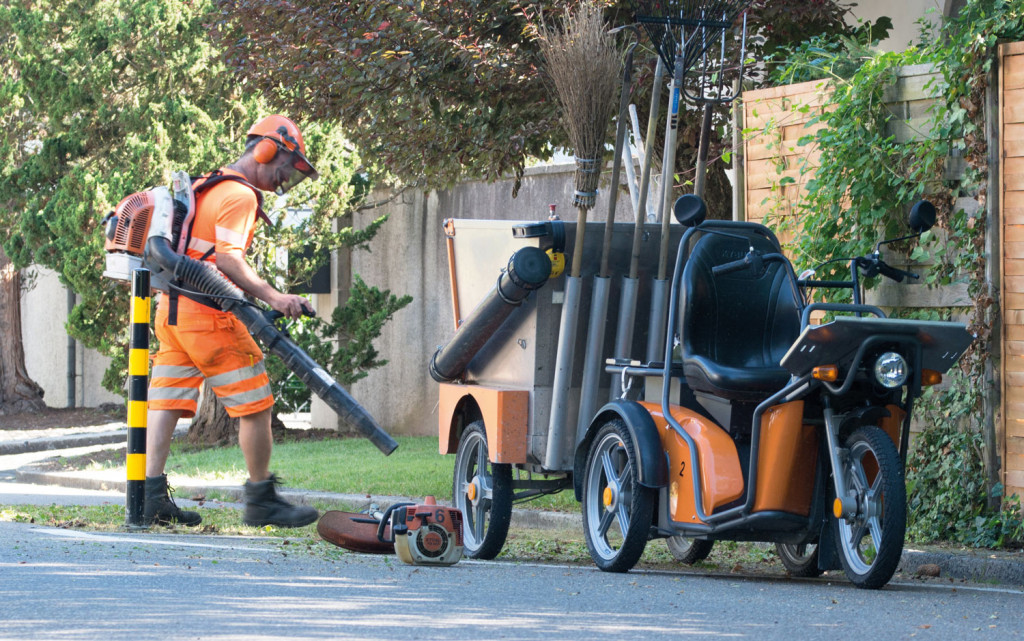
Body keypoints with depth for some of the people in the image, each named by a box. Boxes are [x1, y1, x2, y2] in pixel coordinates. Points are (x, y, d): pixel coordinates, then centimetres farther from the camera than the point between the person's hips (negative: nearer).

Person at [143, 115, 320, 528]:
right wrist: (272, 297, -24)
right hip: (207, 313, -9)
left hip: (171, 308, 9)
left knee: (168, 402, 5)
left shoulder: (205, 186, 19)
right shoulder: (240, 196, -10)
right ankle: (261, 500, 5)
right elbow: (228, 259, -21)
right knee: (255, 403, 0)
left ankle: (152, 494, -1)